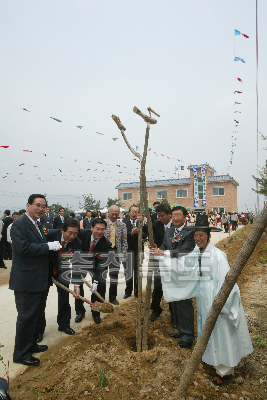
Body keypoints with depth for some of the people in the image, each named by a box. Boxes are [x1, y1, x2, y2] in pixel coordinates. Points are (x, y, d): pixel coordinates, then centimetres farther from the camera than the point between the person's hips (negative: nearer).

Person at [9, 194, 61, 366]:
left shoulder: (37, 225, 14)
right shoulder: (19, 224, -15)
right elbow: (23, 247, -26)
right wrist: (48, 246, -24)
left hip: (40, 279, 9)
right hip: (26, 280, -9)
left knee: (37, 314, 20)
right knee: (26, 316, 2)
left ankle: (31, 344, 38)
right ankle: (21, 353, 19)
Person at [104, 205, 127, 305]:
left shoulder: (122, 225, 3)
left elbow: (124, 242, 5)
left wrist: (123, 255, -2)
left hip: (115, 251, 1)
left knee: (114, 274, 1)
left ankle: (112, 298, 17)